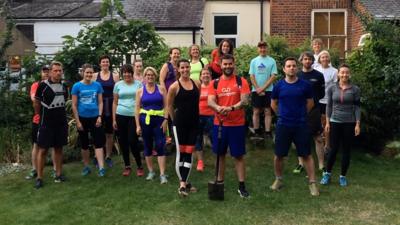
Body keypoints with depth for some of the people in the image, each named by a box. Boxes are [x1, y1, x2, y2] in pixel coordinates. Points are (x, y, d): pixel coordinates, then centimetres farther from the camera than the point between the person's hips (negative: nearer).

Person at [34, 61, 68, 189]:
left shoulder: (63, 86, 6)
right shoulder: (43, 85, -10)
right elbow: (37, 103, -1)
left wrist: (59, 113, 14)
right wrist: (40, 116, 8)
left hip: (61, 122, 5)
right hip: (46, 123, -4)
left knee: (58, 148, 9)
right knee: (43, 149, -1)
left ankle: (58, 175, 16)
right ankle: (39, 178, 5)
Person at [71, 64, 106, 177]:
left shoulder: (97, 85, 2)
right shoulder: (77, 86, -3)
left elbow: (100, 102, 5)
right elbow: (74, 105, -3)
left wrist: (99, 116, -6)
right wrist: (77, 121, -7)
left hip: (95, 118, 1)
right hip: (82, 118, 0)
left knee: (98, 143, -5)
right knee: (84, 144, 11)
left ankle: (101, 168, -6)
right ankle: (86, 167, 24)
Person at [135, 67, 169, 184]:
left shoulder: (161, 89, 4)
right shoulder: (140, 91, 5)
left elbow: (166, 106, 2)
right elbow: (137, 108, 3)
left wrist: (165, 120, -9)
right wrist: (137, 125, -3)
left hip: (159, 119, -1)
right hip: (145, 120, 2)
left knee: (160, 146, -7)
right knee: (147, 146, 9)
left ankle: (162, 174, -6)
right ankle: (151, 171, 23)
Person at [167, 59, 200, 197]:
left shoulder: (197, 84, 4)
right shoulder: (174, 86, -7)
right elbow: (169, 106, 2)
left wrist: (194, 115, 12)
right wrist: (175, 120, 7)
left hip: (194, 123, 4)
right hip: (180, 123, -4)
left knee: (189, 153, 4)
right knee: (180, 152, 1)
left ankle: (183, 183, 10)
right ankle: (183, 183, 10)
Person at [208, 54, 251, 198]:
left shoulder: (241, 81, -1)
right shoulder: (215, 83, 4)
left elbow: (244, 100, -11)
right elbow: (210, 101, -6)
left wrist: (231, 108, -28)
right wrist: (218, 108, -28)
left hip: (237, 124, -2)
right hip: (219, 124, 2)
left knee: (239, 156, 2)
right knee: (220, 154, 12)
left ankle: (242, 187, 9)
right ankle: (219, 183, 25)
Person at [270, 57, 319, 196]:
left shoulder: (305, 85, -4)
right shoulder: (279, 86, -2)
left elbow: (310, 103, 9)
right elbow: (273, 104, 12)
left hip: (301, 125, -1)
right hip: (283, 125, 1)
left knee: (306, 155, 2)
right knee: (279, 155, 8)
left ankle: (312, 183, 12)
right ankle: (278, 179, 27)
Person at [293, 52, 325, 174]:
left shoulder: (318, 75, 1)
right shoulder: (297, 75, 6)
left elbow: (322, 94, 5)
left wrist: (313, 99, -7)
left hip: (314, 110, -2)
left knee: (318, 138, 0)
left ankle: (321, 165, 7)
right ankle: (301, 163, 22)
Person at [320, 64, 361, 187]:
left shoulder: (355, 89, -2)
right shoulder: (332, 88, 0)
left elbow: (357, 107, 0)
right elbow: (329, 106, 4)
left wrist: (357, 124, -4)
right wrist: (327, 122, 1)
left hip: (349, 123, 0)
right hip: (335, 122, 0)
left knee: (346, 150, 6)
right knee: (333, 149, 0)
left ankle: (343, 176, 19)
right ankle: (327, 173, 17)